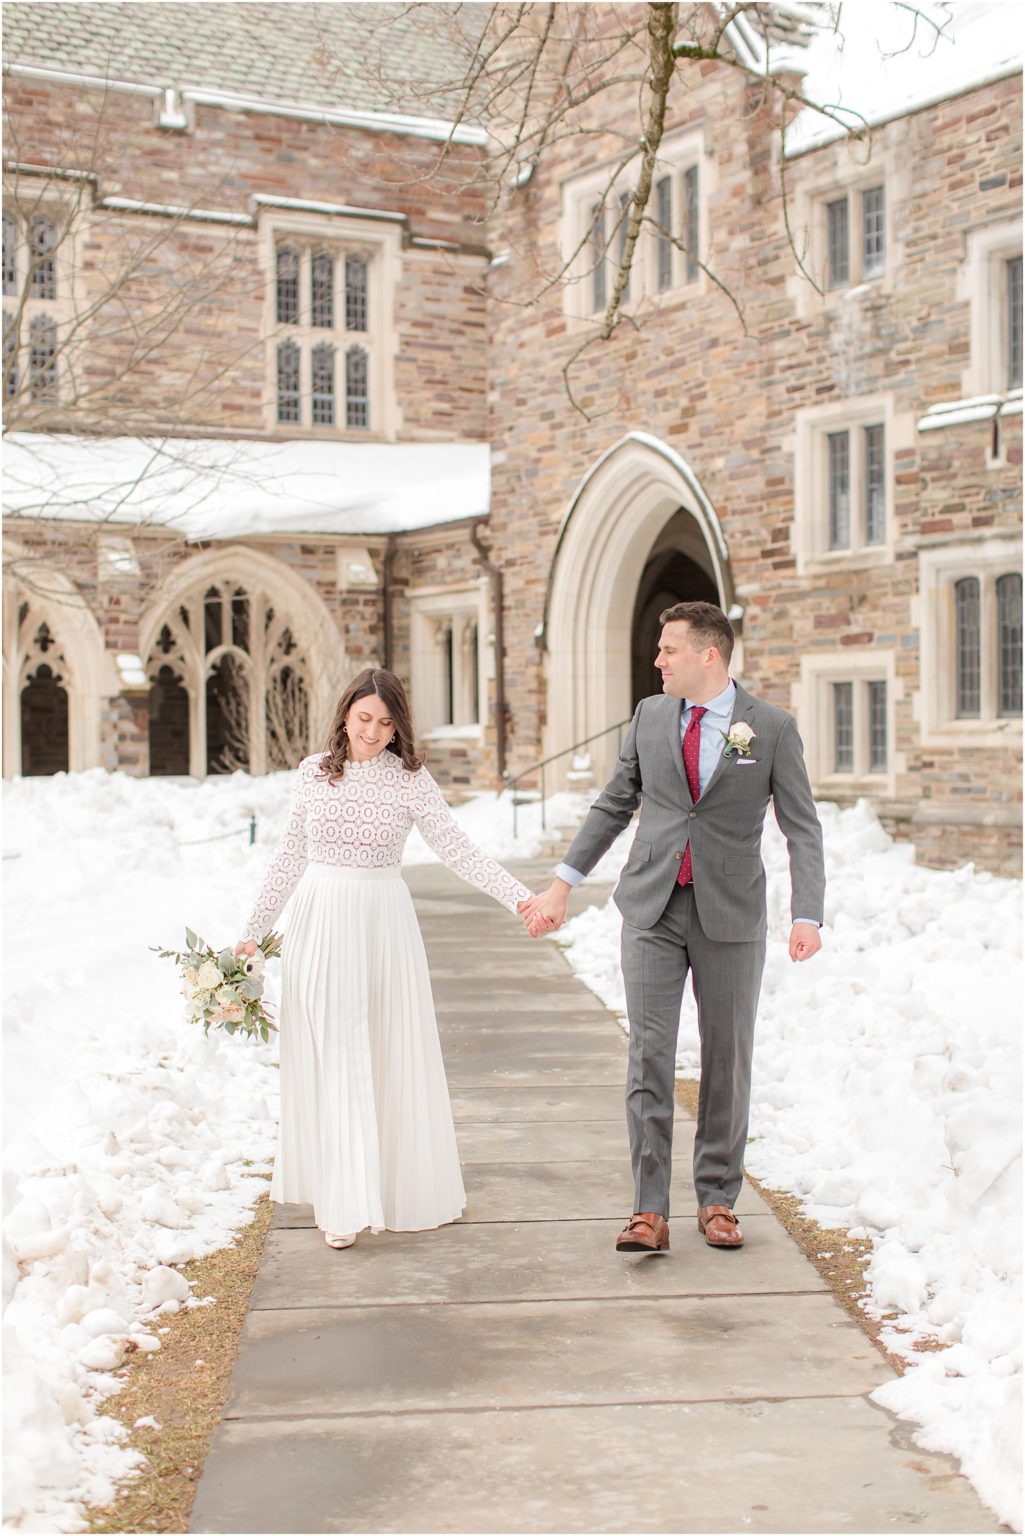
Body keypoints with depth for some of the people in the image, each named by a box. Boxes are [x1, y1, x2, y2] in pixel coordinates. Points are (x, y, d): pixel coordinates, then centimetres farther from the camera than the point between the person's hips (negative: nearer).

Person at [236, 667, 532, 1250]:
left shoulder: (411, 780, -3)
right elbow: (292, 856, 12)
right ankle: (342, 1201, 5)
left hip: (384, 922, -1)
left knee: (395, 1056, 5)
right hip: (320, 923, 1)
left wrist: (523, 897, -19)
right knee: (334, 1060, 2)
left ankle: (406, 1189, 18)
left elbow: (460, 851, -7)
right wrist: (255, 930, 14)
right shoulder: (314, 771, 4)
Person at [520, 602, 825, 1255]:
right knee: (649, 1054, -4)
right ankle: (650, 1212, -2)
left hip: (731, 913, -2)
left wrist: (808, 917, -16)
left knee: (727, 1060, 7)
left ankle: (718, 1200, 21)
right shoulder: (651, 715, 6)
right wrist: (563, 884, 13)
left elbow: (803, 829, -4)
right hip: (652, 908, 2)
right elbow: (614, 803, 15)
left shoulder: (773, 728, -4)